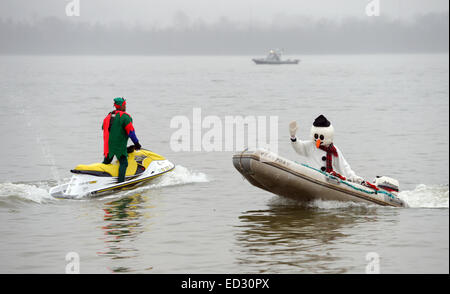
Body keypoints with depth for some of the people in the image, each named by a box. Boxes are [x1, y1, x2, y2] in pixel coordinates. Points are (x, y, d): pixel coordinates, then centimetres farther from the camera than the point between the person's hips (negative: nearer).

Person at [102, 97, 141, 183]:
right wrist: (136, 143, -2)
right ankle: (120, 182, -17)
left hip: (108, 145, 7)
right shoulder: (125, 117, -10)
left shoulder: (108, 116, 15)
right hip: (120, 146, -7)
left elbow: (104, 130, 21)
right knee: (123, 163, -6)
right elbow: (130, 131, -12)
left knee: (106, 162, 19)